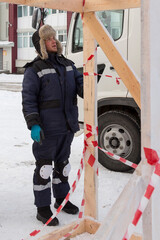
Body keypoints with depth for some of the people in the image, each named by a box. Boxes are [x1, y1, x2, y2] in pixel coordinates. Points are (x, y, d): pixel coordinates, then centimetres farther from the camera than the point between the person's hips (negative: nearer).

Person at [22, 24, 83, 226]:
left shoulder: (67, 65, 12)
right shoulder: (34, 70, -7)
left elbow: (80, 83, 8)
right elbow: (28, 100, -11)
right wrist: (34, 125, -20)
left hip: (67, 126, 7)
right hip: (47, 128, -7)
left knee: (62, 163, 20)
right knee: (44, 166, -1)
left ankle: (61, 199, 37)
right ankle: (43, 208, 11)